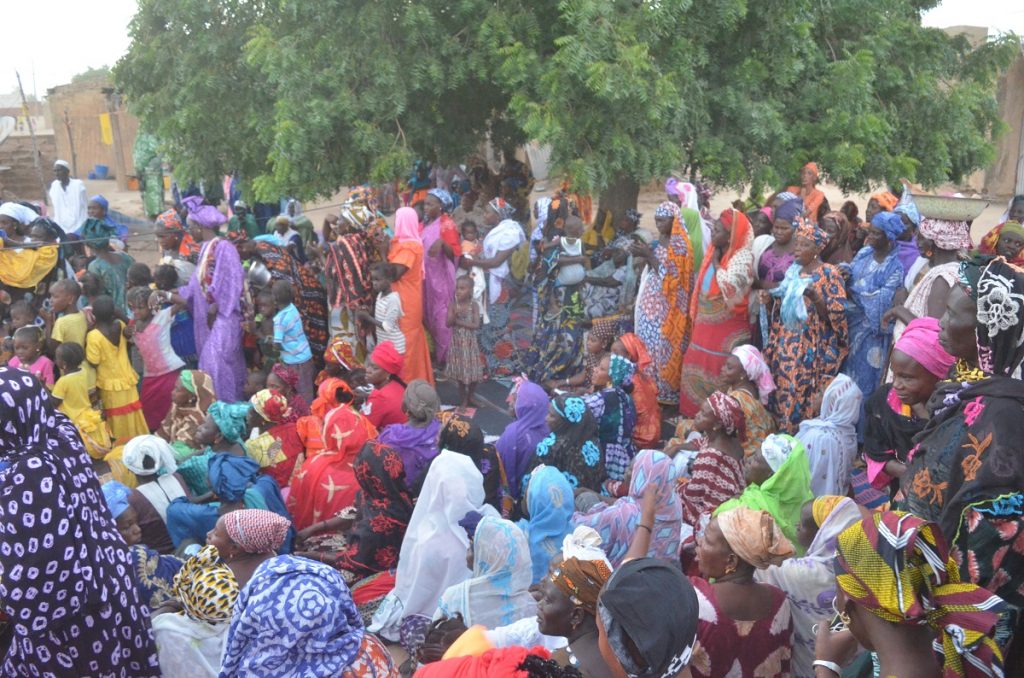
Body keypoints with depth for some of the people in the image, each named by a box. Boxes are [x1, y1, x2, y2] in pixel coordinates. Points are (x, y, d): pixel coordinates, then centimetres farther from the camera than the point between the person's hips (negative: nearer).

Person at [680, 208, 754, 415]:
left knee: (720, 372, 1)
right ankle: (695, 412, 26)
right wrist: (697, 317, 19)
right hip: (706, 324, 8)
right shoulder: (715, 253, 7)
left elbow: (731, 287, -31)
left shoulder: (742, 257, -16)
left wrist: (716, 263, -19)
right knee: (697, 367, 13)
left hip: (727, 328, -8)